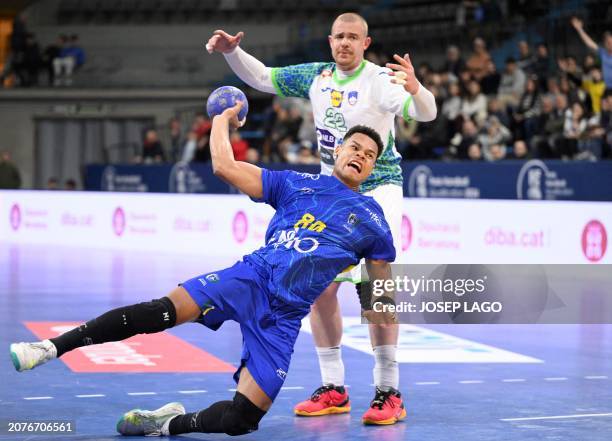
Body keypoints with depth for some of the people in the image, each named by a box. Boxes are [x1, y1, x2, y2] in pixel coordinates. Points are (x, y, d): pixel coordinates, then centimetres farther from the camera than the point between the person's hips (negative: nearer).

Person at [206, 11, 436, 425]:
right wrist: (232, 51, -1)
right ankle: (334, 389, 15)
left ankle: (388, 393, -11)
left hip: (377, 189, -7)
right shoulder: (316, 77, 4)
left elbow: (426, 113, -30)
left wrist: (415, 88, -52)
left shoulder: (380, 80, -15)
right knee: (319, 286, 4)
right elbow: (262, 77, 15)